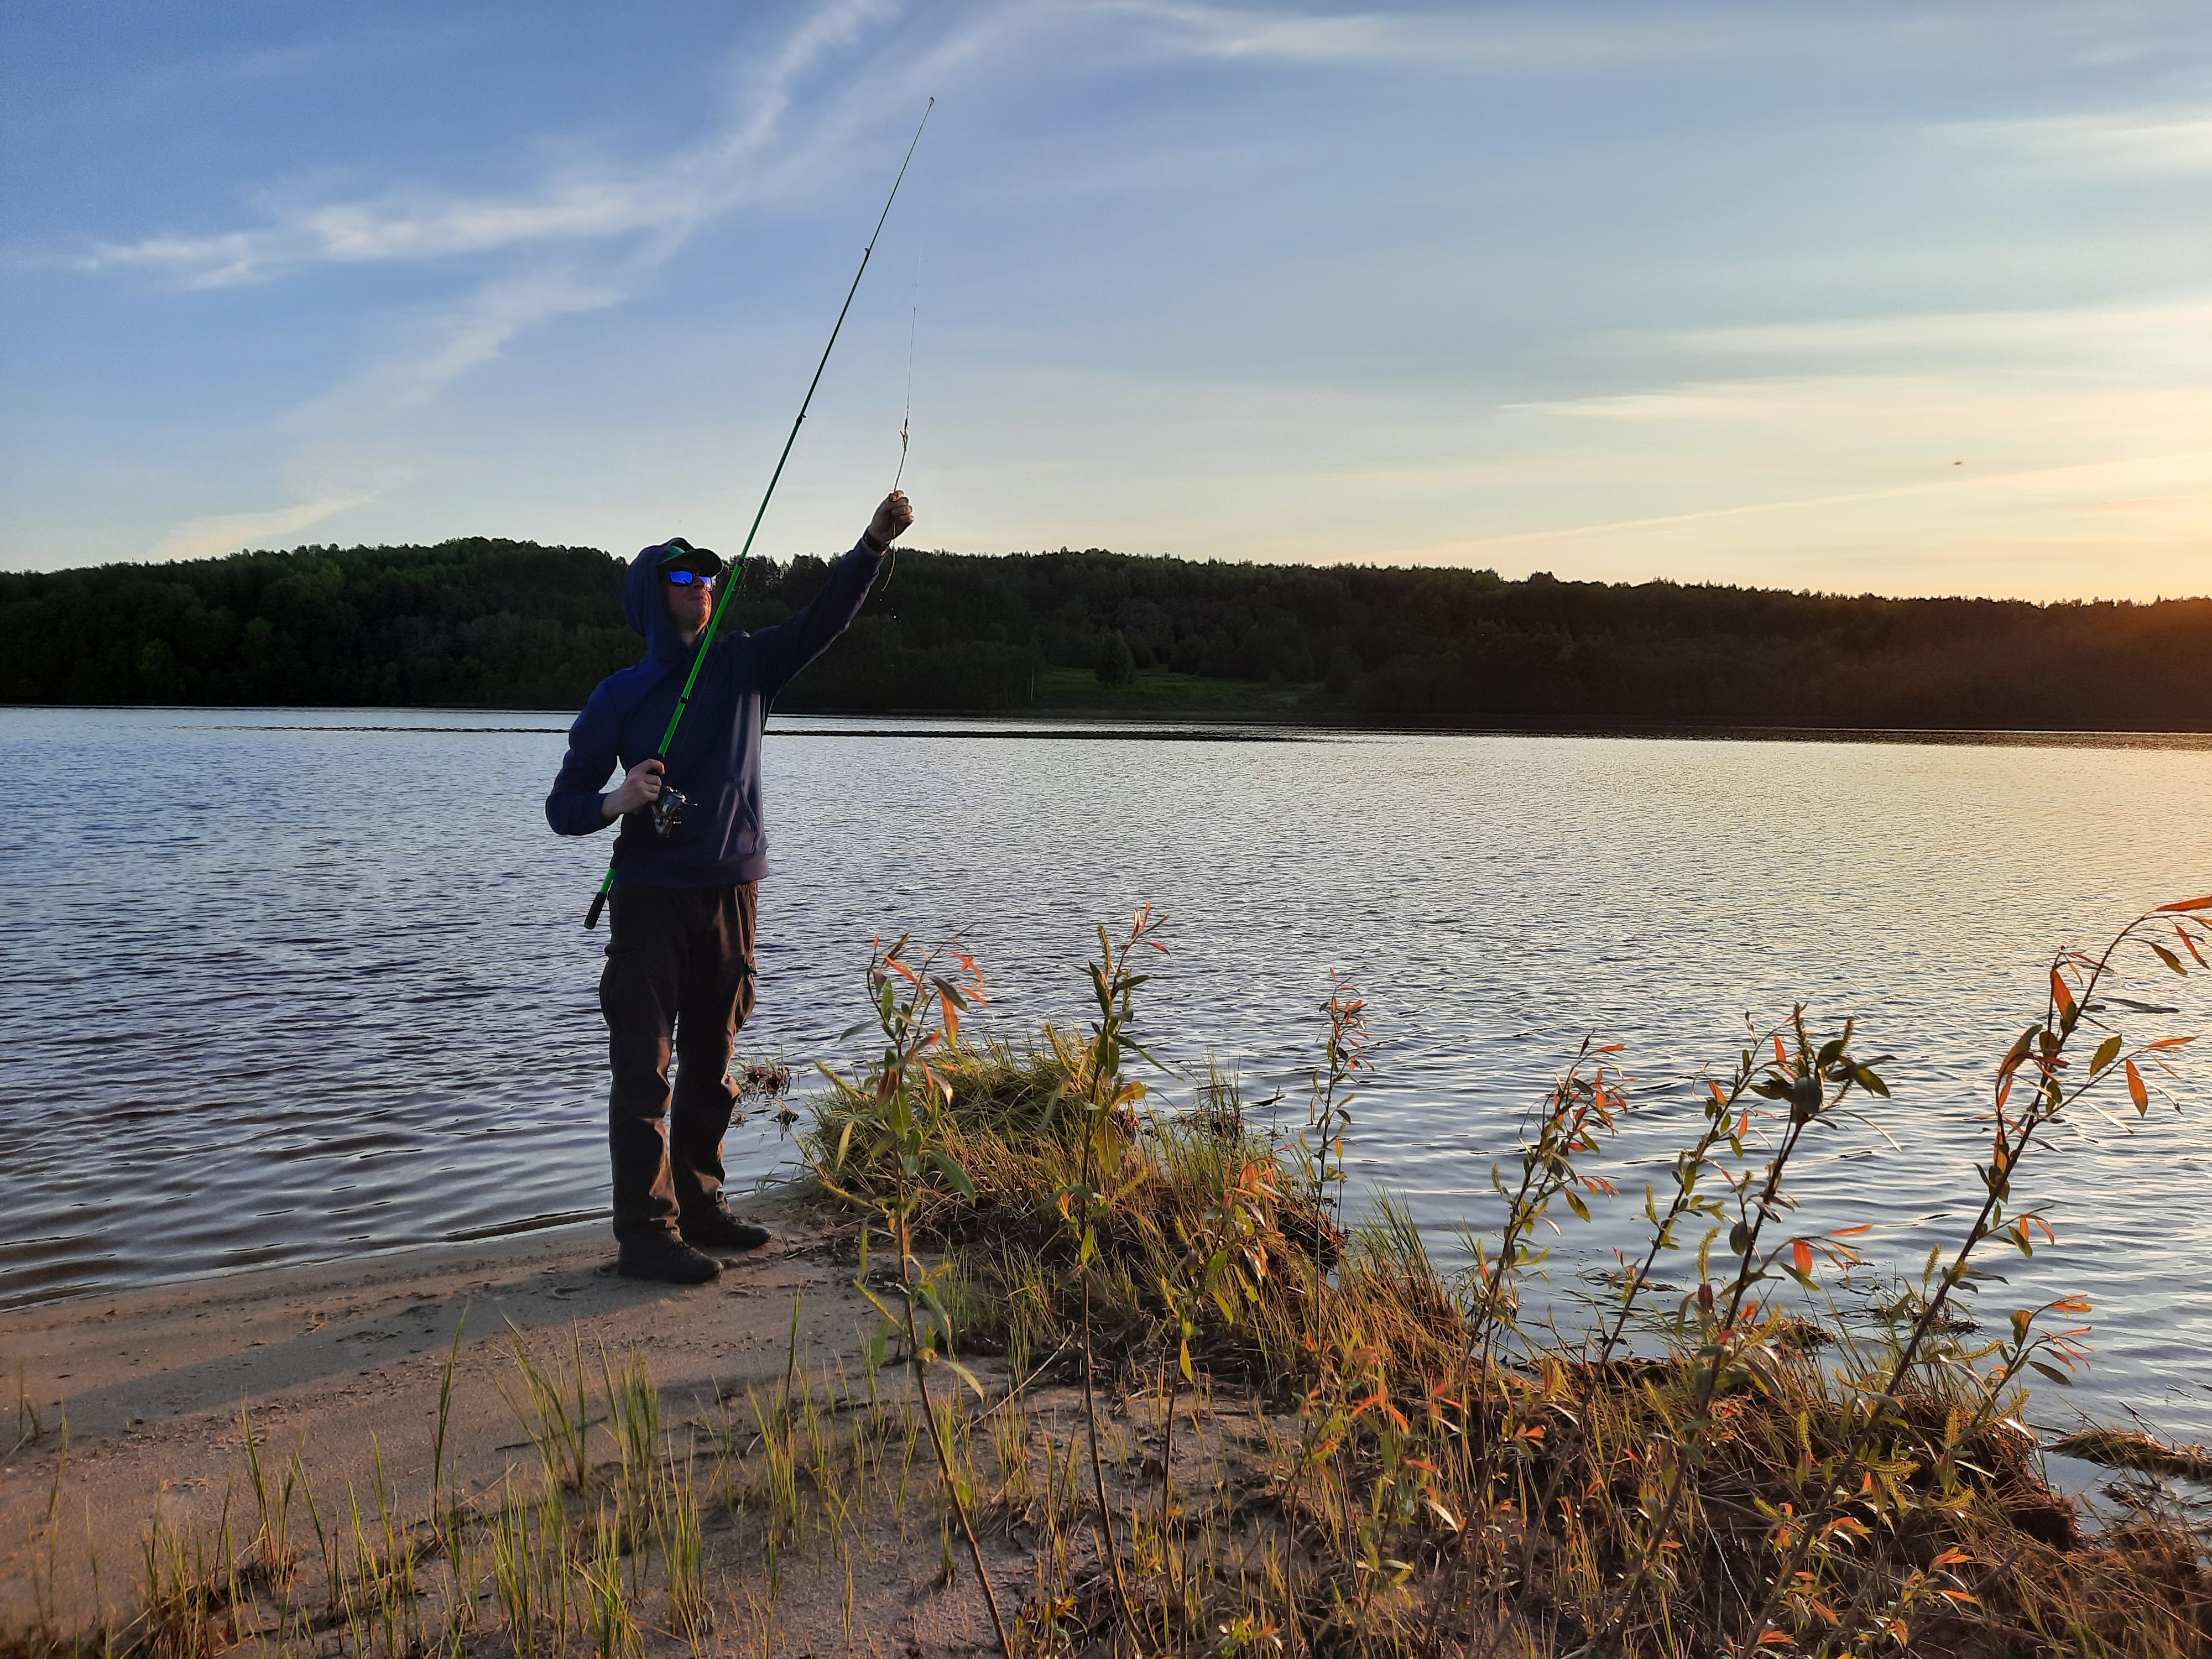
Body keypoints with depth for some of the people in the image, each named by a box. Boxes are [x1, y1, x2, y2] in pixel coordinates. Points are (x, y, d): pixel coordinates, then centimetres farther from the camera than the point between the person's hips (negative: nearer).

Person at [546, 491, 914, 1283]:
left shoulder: (745, 666, 8)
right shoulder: (619, 695, 0)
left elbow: (823, 619, -4)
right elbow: (563, 805, 1)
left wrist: (872, 544, -18)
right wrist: (618, 801, -21)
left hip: (731, 895, 4)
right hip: (651, 898, -4)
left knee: (712, 1064, 12)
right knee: (644, 1068, -5)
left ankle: (698, 1206, 25)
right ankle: (645, 1233, 0)